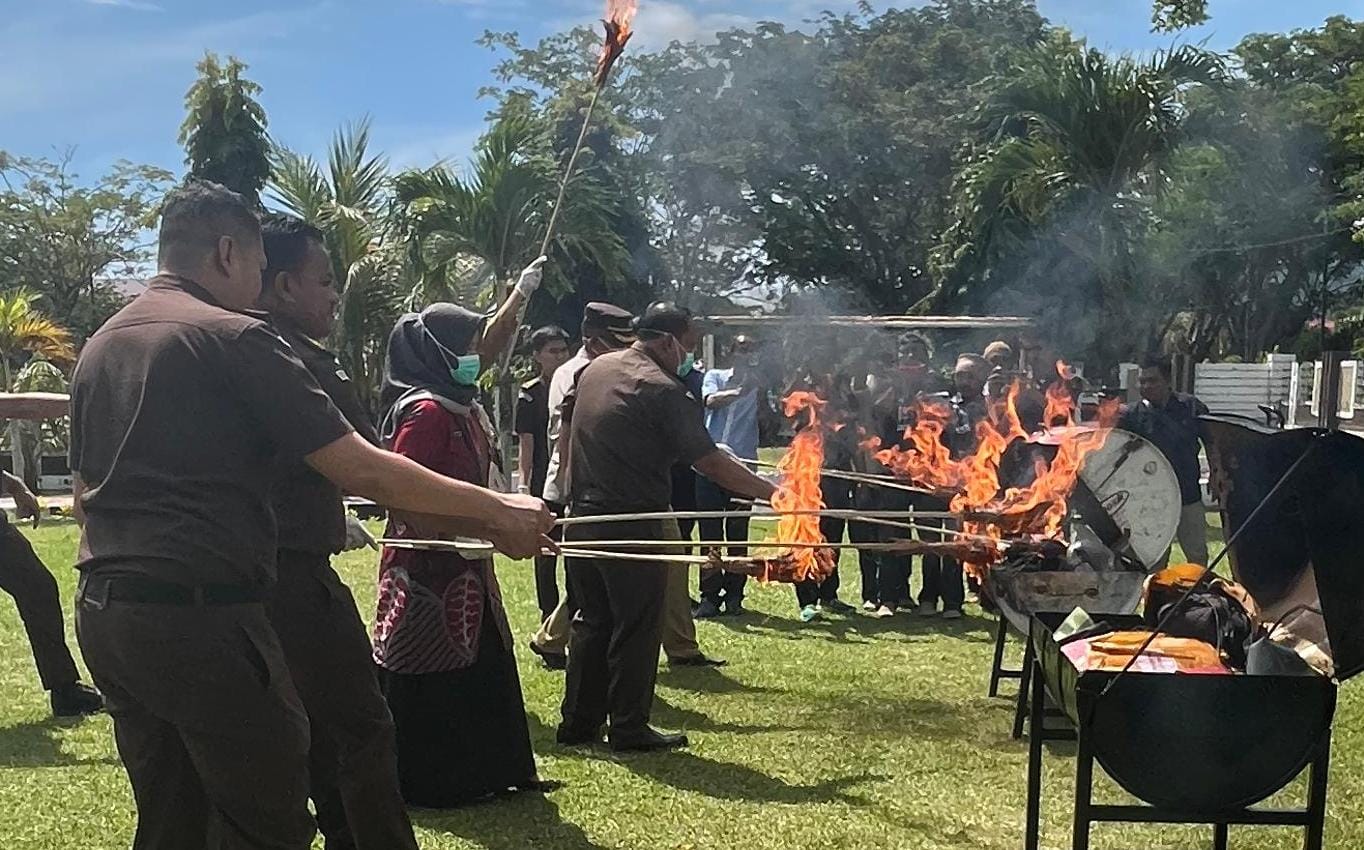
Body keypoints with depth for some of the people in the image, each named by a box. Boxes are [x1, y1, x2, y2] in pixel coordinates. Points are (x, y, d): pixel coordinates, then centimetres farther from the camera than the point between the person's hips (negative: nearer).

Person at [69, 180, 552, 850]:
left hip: (102, 614, 9)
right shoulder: (233, 336, -10)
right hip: (200, 616, -9)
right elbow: (363, 471, -13)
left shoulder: (99, 345, 15)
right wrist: (498, 511, -6)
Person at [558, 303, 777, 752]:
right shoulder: (662, 389, -15)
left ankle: (578, 722, 22)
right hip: (631, 525, -8)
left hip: (582, 518, 8)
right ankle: (629, 728, 11)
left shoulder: (595, 369, 9)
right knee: (637, 628, 4)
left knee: (592, 621, 16)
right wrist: (772, 492, -9)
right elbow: (710, 463, -16)